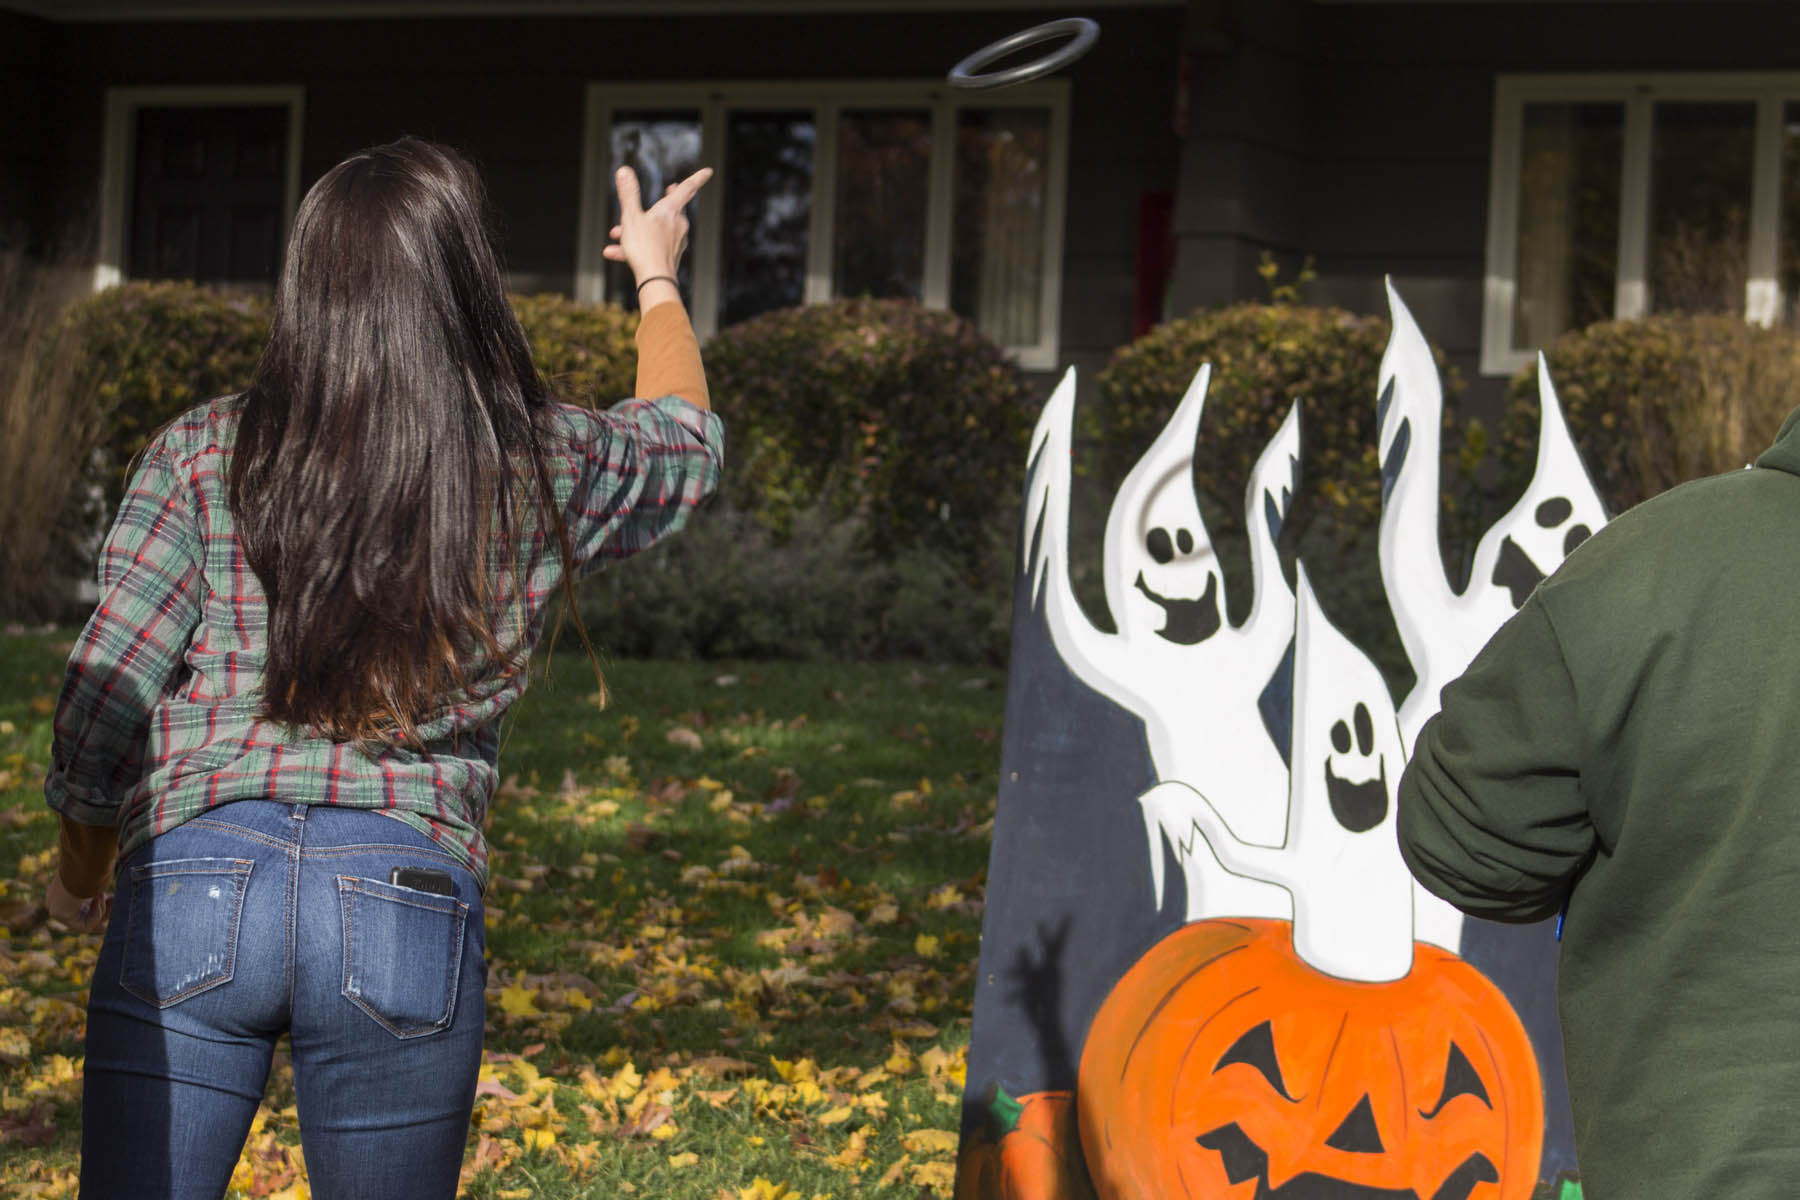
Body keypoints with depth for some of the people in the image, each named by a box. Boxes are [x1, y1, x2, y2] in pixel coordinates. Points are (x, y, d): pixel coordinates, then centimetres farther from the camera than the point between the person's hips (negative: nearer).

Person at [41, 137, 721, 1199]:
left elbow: (103, 704, 0)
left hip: (196, 884, -1)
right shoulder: (548, 474, 4)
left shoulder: (206, 459, 0)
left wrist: (82, 872, 19)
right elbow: (685, 436, 28)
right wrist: (658, 278, 47)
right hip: (411, 904, 1)